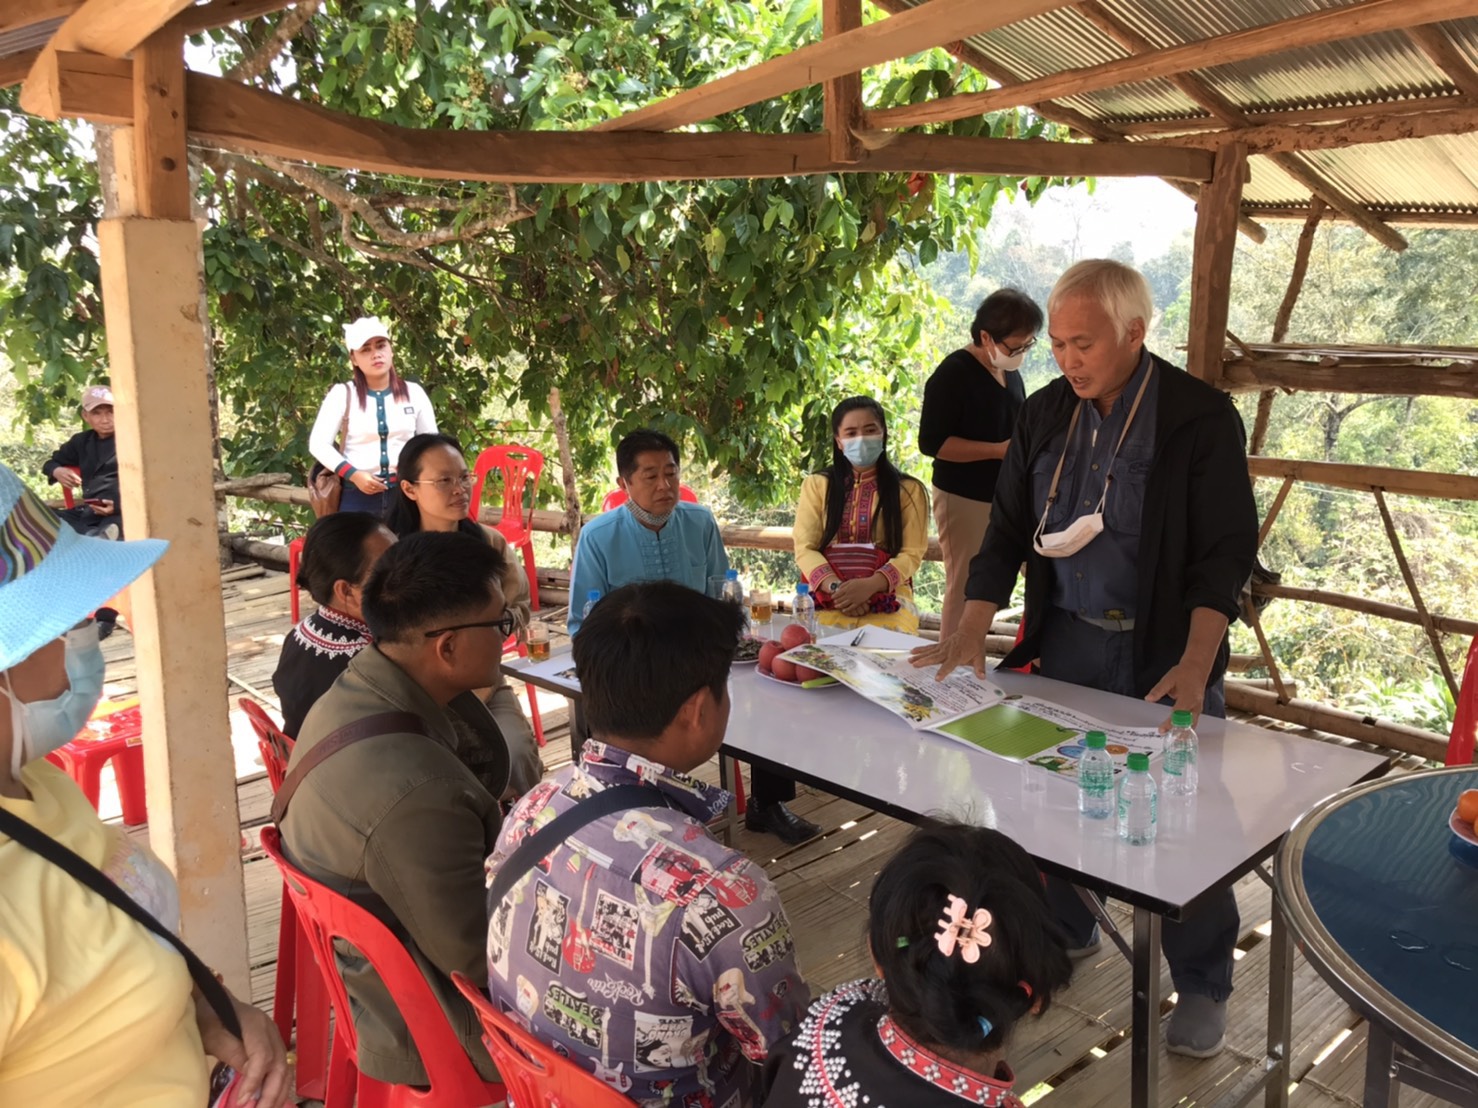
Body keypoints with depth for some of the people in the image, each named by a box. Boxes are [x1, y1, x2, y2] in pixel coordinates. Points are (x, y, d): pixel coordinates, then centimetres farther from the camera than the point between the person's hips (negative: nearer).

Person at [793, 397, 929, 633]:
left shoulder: (909, 490, 11)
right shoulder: (816, 485, 14)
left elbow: (912, 553, 1)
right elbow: (805, 548, 4)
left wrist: (869, 585, -18)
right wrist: (836, 588, -15)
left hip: (888, 597, 0)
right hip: (828, 597, 1)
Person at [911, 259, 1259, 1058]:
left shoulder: (1200, 416, -11)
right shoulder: (1043, 415, 2)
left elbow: (1225, 550, -14)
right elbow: (1007, 529, 5)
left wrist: (1193, 666, -25)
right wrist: (971, 633, -5)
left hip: (1163, 648, -4)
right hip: (1066, 638, 5)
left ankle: (1202, 987, 21)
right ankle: (1067, 929, 36)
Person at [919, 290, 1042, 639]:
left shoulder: (1011, 373, 11)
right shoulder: (953, 373, -14)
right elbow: (931, 442, -19)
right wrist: (999, 450, -22)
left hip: (1001, 497, 8)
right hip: (963, 499, -7)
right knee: (964, 588, -3)